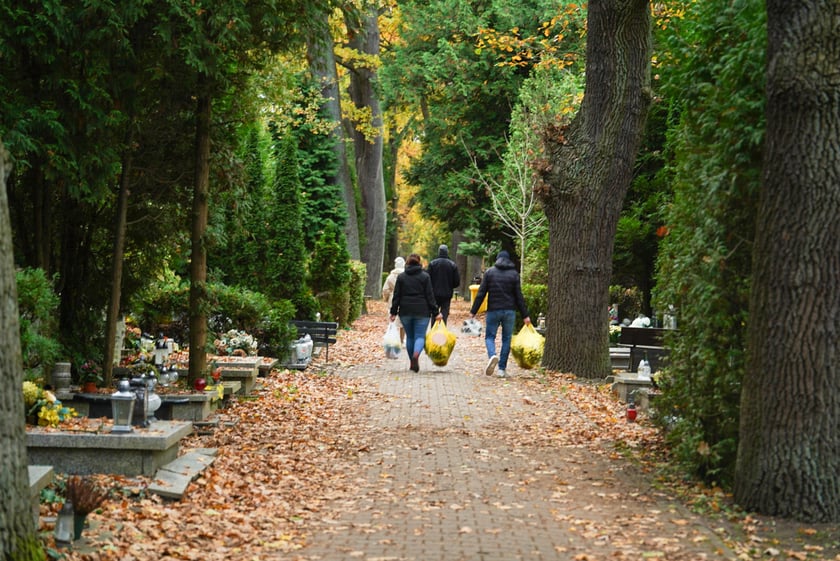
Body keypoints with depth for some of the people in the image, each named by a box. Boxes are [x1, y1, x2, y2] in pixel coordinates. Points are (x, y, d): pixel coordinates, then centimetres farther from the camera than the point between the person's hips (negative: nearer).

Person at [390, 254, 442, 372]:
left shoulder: (401, 277, 5)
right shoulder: (425, 276, -1)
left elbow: (396, 296, 3)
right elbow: (430, 296, -3)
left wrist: (394, 312, 7)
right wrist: (435, 312, -1)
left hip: (405, 311, 2)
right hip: (422, 312, -2)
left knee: (409, 336, 13)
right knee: (420, 336, -2)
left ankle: (412, 363, 15)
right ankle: (416, 355, -30)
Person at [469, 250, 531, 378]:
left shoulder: (489, 272, 2)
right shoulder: (514, 274, 3)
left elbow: (481, 293, -2)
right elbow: (519, 296, 1)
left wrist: (473, 311, 1)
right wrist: (525, 315, 5)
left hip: (493, 310, -1)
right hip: (509, 310, 1)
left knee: (489, 336, 8)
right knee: (506, 339, 9)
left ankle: (492, 356, -23)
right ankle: (502, 369, 7)